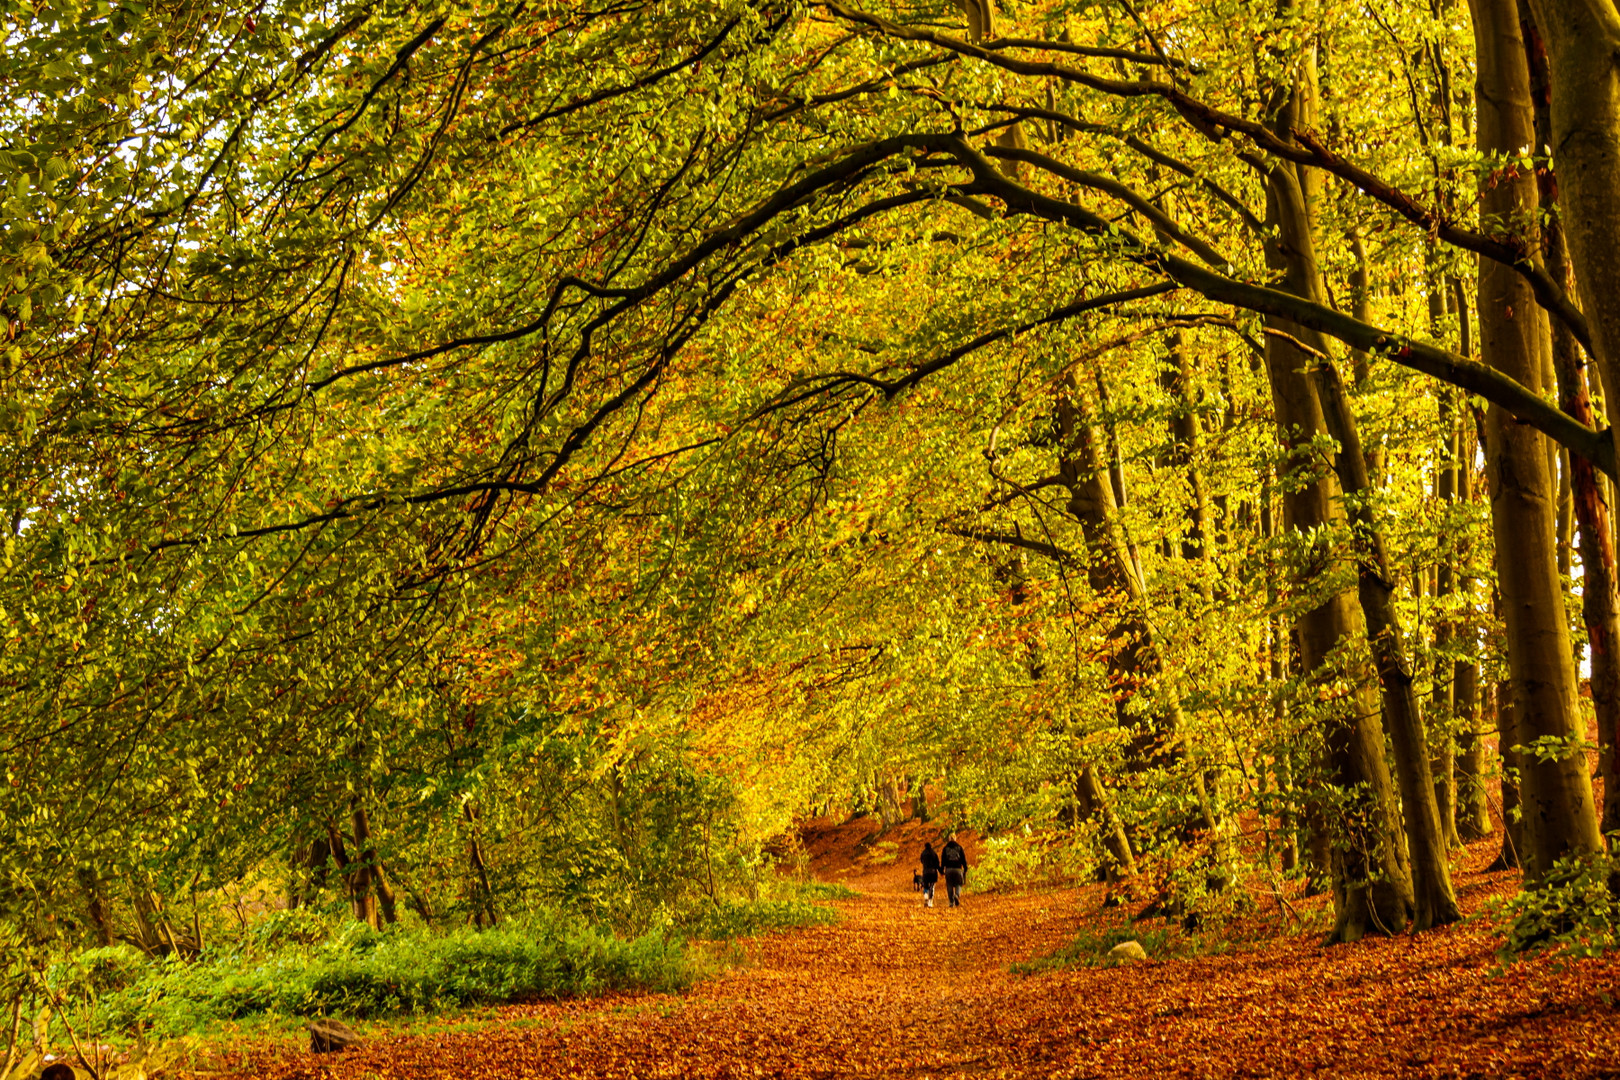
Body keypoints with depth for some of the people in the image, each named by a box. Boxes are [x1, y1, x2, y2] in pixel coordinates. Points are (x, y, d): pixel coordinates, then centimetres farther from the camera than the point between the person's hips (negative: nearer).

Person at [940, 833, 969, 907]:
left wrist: (942, 870, 11)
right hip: (958, 869, 0)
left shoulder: (945, 848, 5)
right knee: (958, 885, 6)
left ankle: (951, 902, 2)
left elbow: (943, 860, 4)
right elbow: (963, 859, 3)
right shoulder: (959, 847, 4)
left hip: (948, 869, 0)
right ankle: (957, 895, -24)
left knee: (949, 886, 7)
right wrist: (965, 869, 9)